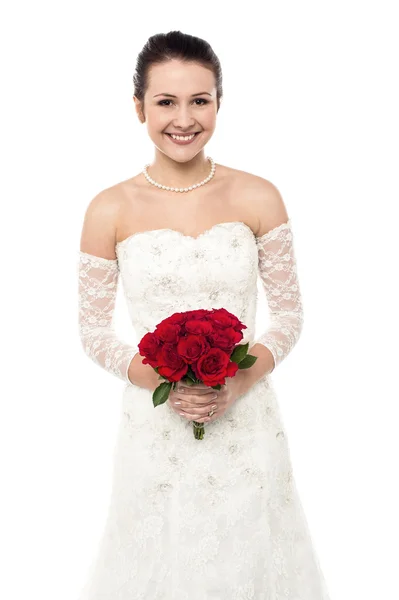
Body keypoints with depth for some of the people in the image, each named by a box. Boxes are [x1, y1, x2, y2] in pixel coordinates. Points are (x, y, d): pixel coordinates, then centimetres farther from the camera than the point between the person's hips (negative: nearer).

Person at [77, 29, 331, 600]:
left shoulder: (258, 198, -4)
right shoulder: (110, 210, -5)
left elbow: (289, 312, 2)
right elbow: (93, 330, 1)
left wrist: (240, 380, -14)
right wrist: (157, 380, -15)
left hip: (245, 419, 1)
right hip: (155, 422, 0)